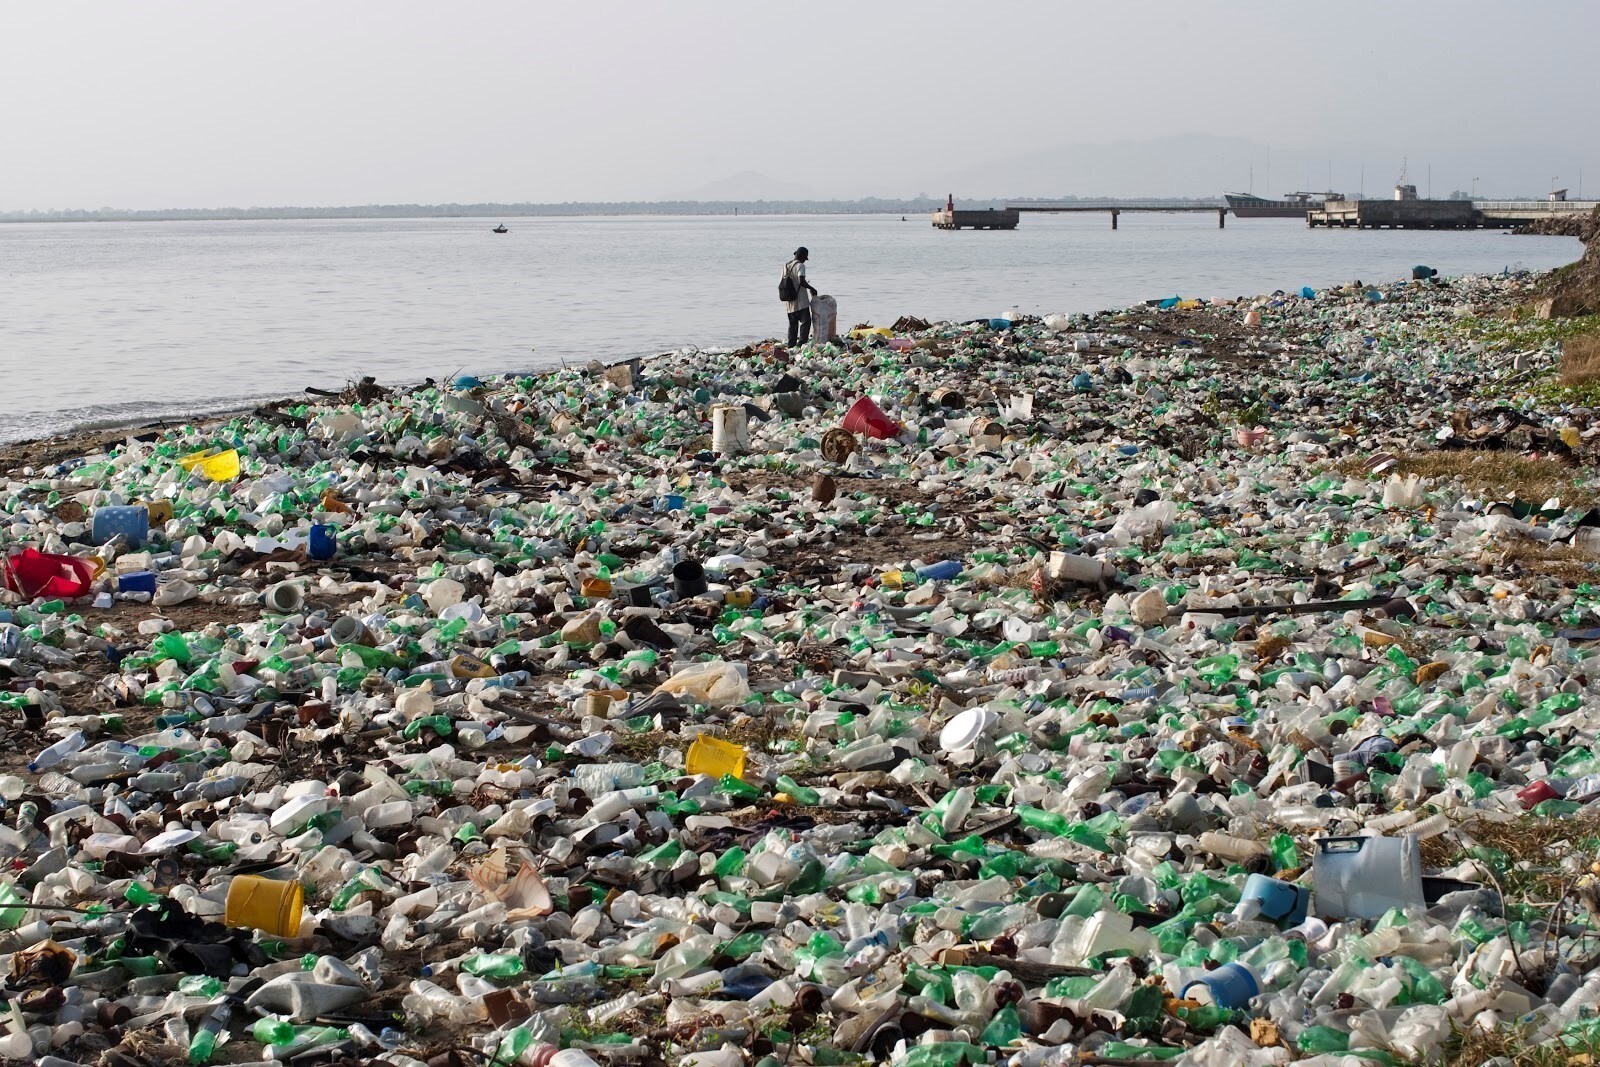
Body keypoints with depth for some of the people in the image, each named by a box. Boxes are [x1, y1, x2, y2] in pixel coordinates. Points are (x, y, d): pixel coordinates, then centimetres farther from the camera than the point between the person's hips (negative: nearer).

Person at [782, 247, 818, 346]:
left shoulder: (786, 266, 11)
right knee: (805, 322, -3)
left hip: (789, 301, 7)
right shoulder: (800, 265, -12)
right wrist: (811, 288, -10)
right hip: (800, 300, -7)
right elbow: (801, 282, -23)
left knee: (792, 323, 11)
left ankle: (791, 345, 9)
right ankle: (801, 343, -12)